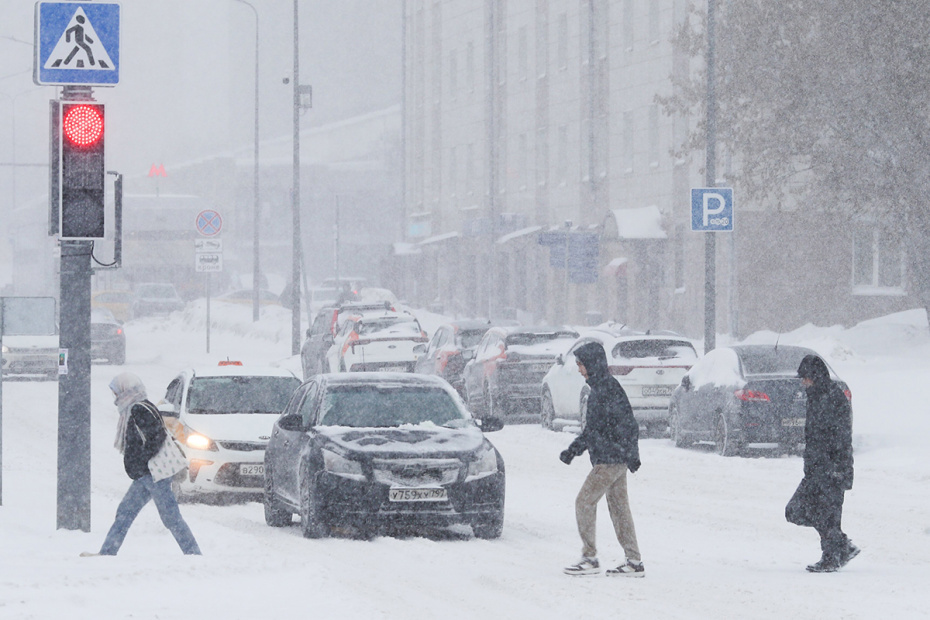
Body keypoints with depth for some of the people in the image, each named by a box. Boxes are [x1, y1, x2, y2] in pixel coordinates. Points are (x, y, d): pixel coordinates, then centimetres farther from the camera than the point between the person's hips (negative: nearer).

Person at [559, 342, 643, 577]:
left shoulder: (608, 389, -16)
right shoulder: (598, 389, 16)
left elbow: (627, 424, -20)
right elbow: (591, 429, 25)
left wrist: (630, 454, -21)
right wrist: (573, 450, 22)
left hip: (610, 460, -10)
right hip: (613, 460, 10)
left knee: (585, 502, -7)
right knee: (619, 508, 10)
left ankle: (589, 559, -4)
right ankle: (634, 562, 11)